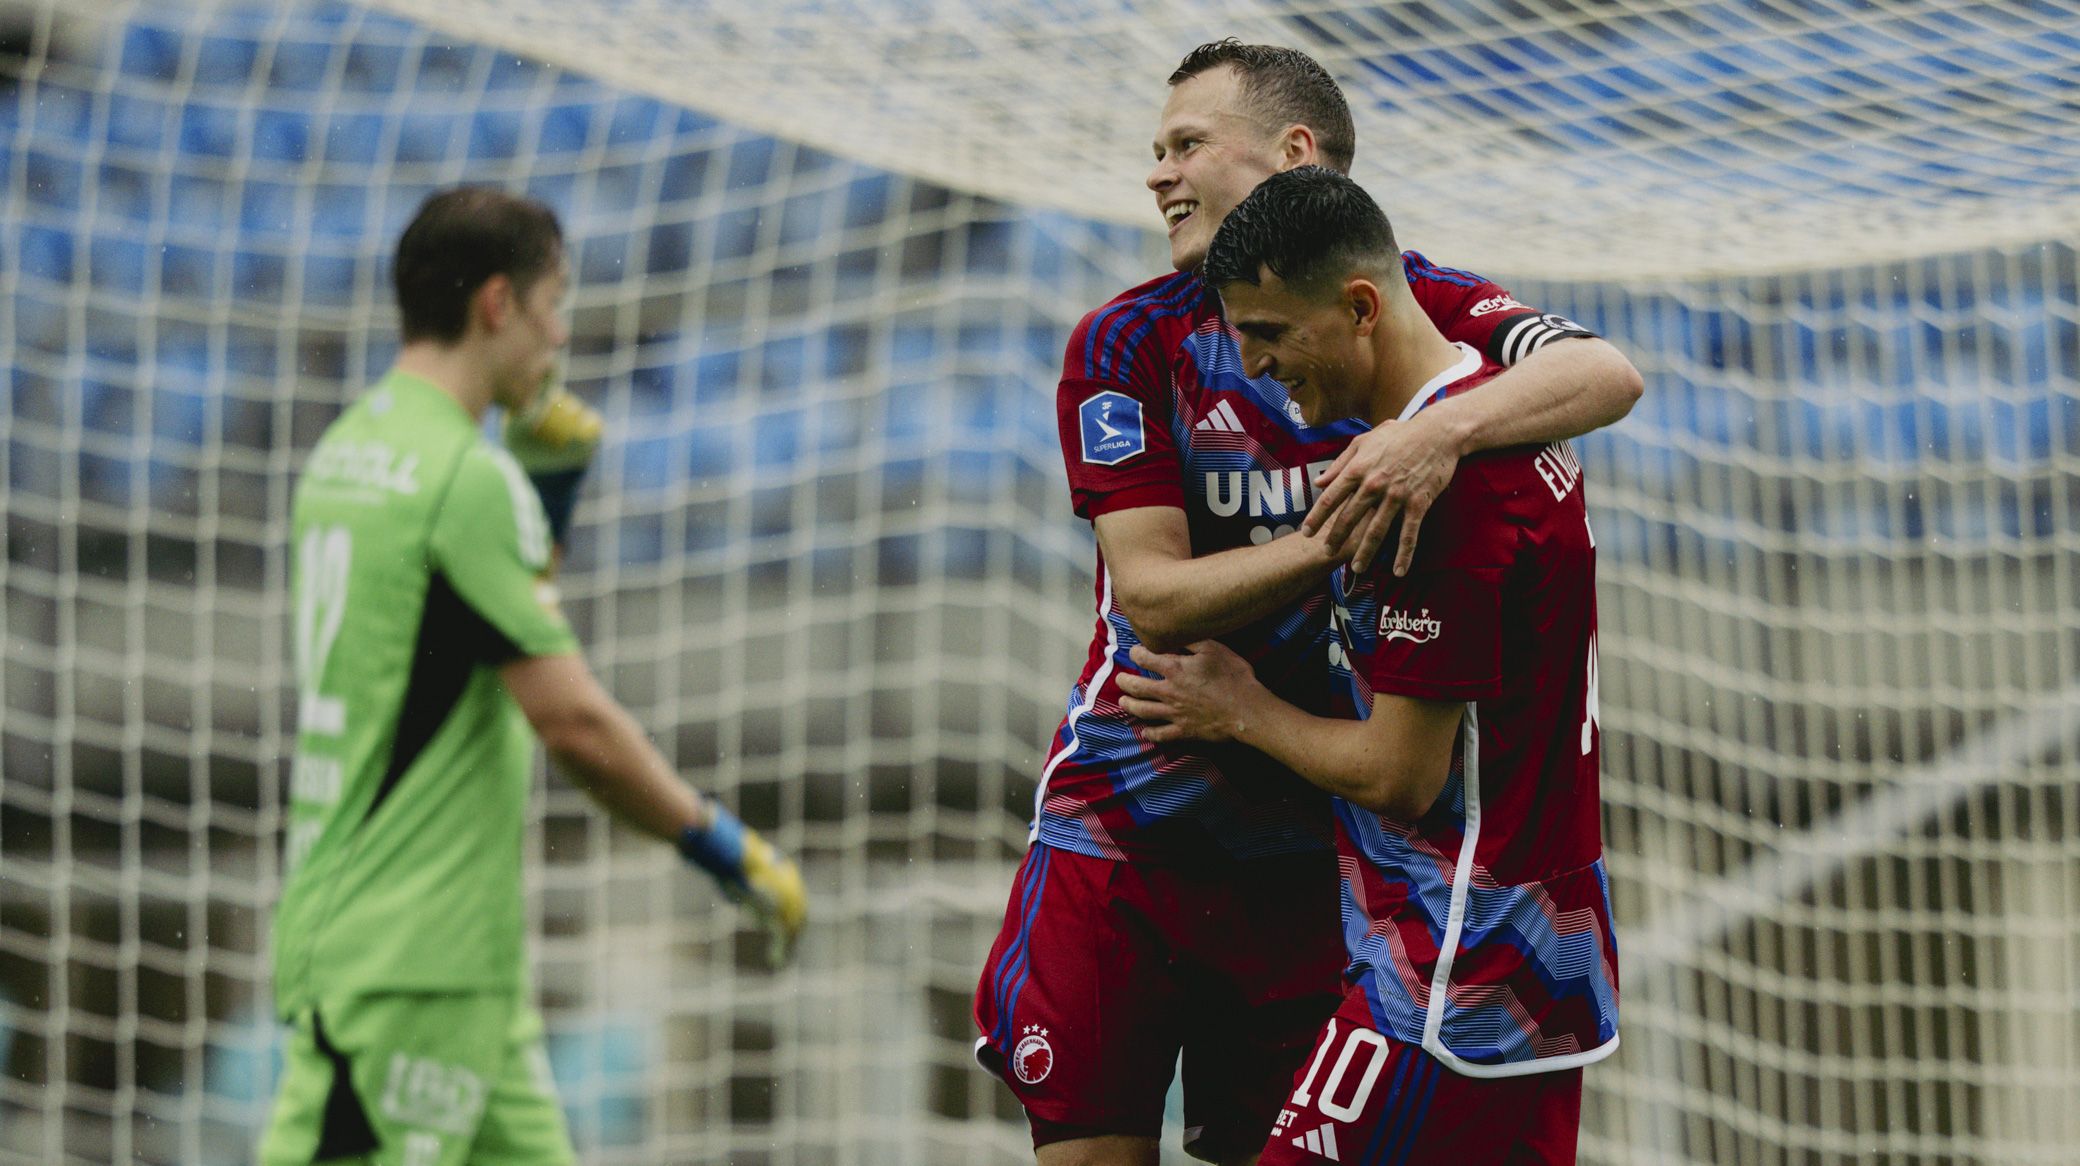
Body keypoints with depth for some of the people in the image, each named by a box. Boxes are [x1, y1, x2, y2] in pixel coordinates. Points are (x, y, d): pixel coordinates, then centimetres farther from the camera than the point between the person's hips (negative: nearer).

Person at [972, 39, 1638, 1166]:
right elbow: (1154, 595, -13)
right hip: (1123, 822, 0)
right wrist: (1329, 543, -28)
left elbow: (1608, 375, -21)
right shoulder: (1126, 344, -3)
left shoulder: (1414, 308, -3)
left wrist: (1449, 427, -39)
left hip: (1309, 849, 0)